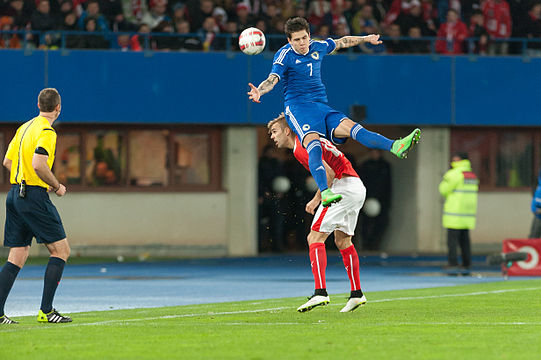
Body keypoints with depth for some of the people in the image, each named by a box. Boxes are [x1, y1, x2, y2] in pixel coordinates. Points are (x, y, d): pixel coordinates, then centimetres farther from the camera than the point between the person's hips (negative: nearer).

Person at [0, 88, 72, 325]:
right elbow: (39, 164, -25)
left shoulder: (24, 128, 15)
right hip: (34, 196, -9)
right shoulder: (46, 132, -11)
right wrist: (56, 186, -9)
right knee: (61, 251, -1)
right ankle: (46, 311, -6)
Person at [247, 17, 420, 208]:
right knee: (314, 145, -31)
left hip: (321, 106, 5)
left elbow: (341, 42, 33)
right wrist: (259, 91, -39)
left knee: (349, 126, -22)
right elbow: (272, 79, -18)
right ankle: (324, 193, -46)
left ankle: (395, 147, -43)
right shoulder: (285, 55, -4)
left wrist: (366, 39, 45)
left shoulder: (318, 47, 14)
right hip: (298, 107, -5)